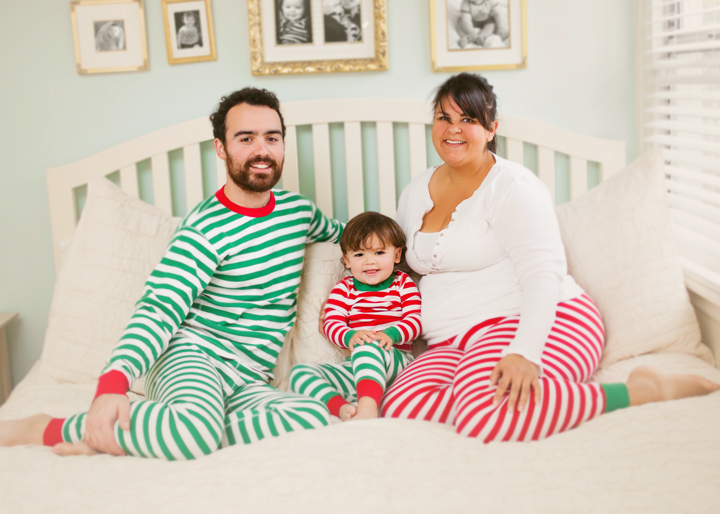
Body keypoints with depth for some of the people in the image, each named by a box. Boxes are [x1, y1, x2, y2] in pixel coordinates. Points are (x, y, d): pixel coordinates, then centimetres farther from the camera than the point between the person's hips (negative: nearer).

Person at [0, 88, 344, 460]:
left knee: (314, 418, -30)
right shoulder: (206, 229, -8)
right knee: (198, 429, -42)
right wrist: (113, 383, -32)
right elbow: (159, 310, -18)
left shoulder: (298, 208, 11)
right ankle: (47, 429, -15)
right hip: (192, 355, -6)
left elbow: (337, 234, 37)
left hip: (249, 382, 6)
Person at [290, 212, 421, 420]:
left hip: (395, 359, -4)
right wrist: (350, 336, -21)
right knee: (299, 372, -18)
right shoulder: (344, 289, 16)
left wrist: (391, 334, -22)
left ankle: (368, 407, -57)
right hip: (354, 364, 4)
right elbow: (331, 324, 3)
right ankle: (341, 407, -44)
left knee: (367, 348, -39)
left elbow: (415, 321, 0)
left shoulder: (403, 284, 12)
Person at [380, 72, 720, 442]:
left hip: (535, 324, -5)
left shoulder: (511, 186, -6)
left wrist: (523, 353, -30)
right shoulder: (415, 193, 15)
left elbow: (542, 274, -16)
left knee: (484, 414, -37)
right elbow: (407, 268, 27)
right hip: (455, 342, 5)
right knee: (399, 408, -26)